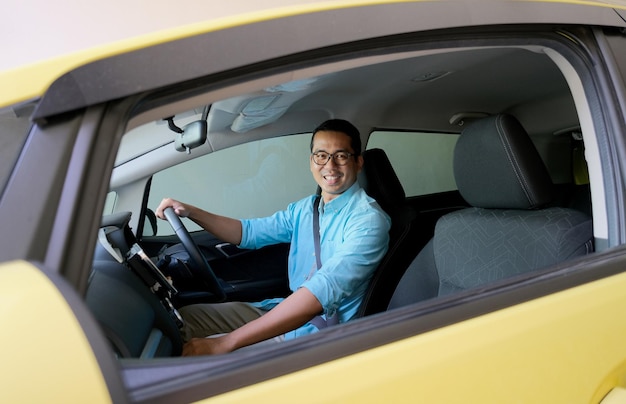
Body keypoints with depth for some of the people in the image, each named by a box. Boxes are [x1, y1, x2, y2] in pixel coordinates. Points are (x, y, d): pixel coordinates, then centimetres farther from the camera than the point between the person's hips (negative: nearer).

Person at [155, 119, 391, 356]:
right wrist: (190, 212, -1)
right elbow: (250, 232, 17)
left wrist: (225, 343, -36)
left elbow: (323, 291, -32)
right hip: (288, 310, 8)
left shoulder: (367, 219, -20)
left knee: (202, 357, -17)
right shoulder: (305, 209, 8)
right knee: (185, 317, 8)